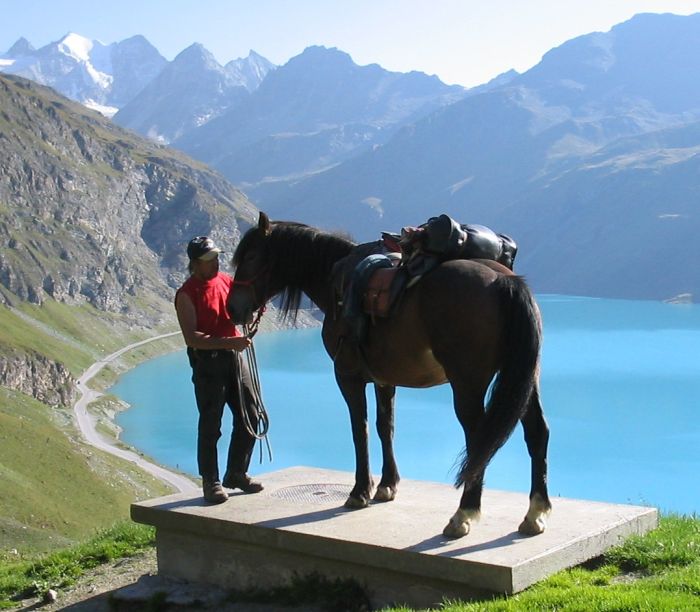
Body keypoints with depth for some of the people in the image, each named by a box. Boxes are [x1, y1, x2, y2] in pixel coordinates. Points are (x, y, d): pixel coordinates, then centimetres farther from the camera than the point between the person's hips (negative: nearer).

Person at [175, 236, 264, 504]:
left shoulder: (227, 281, 8)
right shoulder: (187, 294, -11)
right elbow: (191, 338, -19)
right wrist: (229, 342, -28)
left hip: (234, 356, 7)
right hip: (207, 362, -7)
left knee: (249, 418, 11)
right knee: (210, 424, -1)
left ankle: (236, 474, 26)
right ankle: (211, 482, 10)